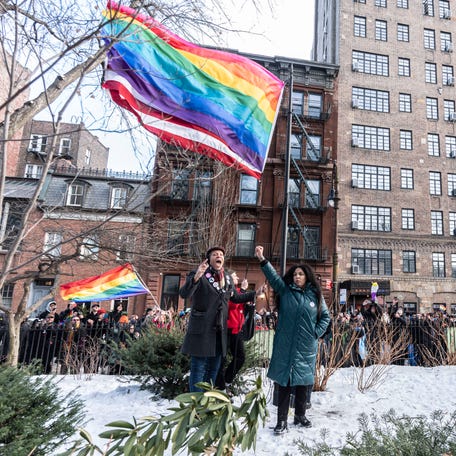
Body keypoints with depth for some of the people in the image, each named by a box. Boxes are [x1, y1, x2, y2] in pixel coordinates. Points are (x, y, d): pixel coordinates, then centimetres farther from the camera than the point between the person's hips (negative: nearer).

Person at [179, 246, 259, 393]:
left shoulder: (228, 278, 10)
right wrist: (196, 277, -39)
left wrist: (254, 294, 16)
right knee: (198, 368, 0)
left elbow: (235, 297, 24)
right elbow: (184, 294, -22)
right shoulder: (198, 275, -9)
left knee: (213, 368, 18)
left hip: (220, 331, 7)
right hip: (201, 330, -7)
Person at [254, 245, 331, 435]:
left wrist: (317, 332, 0)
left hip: (306, 347, 1)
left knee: (303, 381, 12)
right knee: (284, 381, 2)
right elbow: (273, 276, -11)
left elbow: (325, 316, 13)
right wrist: (262, 259, -23)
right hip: (285, 345, -1)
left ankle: (300, 415, 31)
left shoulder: (315, 295, 5)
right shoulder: (285, 290, 2)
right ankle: (282, 420, 11)